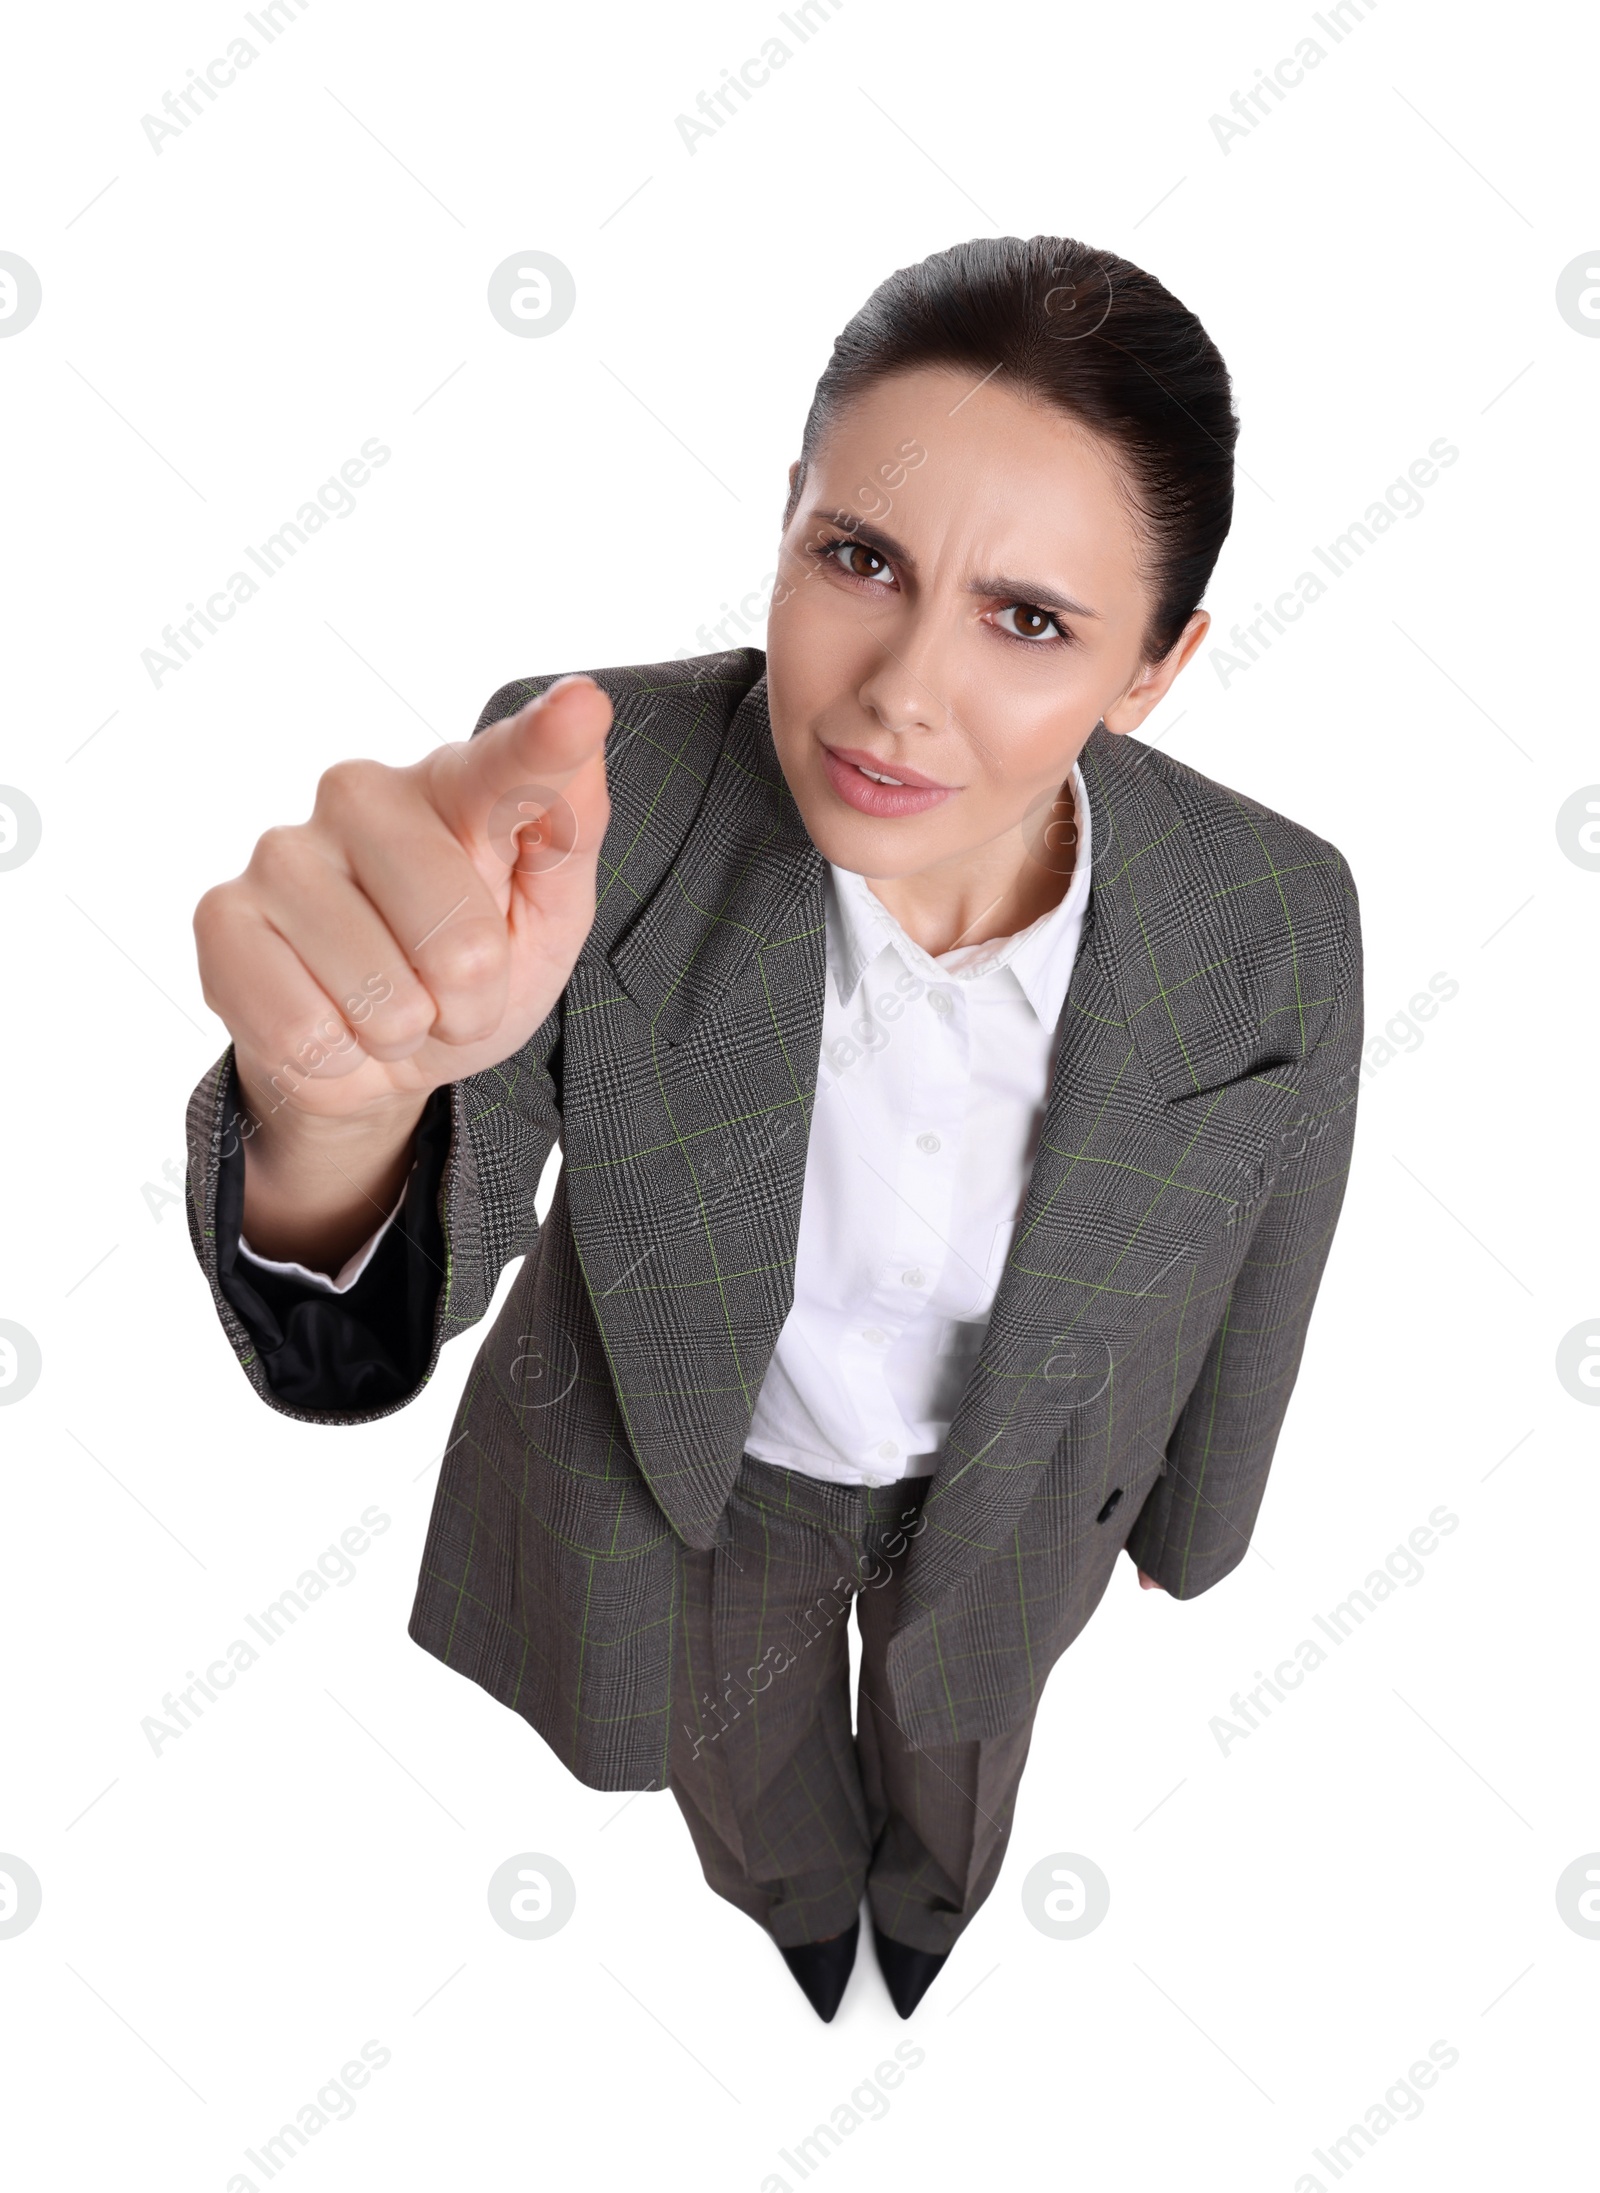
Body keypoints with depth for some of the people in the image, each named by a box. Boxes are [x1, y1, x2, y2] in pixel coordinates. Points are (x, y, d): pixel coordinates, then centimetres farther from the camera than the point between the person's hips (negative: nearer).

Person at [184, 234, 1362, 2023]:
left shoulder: (1275, 931, -30)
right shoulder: (585, 794, -35)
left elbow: (1250, 1285, -9)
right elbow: (356, 1344, -37)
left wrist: (1186, 1530, 8)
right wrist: (345, 1100, -60)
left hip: (1007, 1489, 1)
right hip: (688, 1470, 0)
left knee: (953, 1766, 34)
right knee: (748, 1773, 32)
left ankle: (931, 1897, 74)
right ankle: (798, 1906, 72)